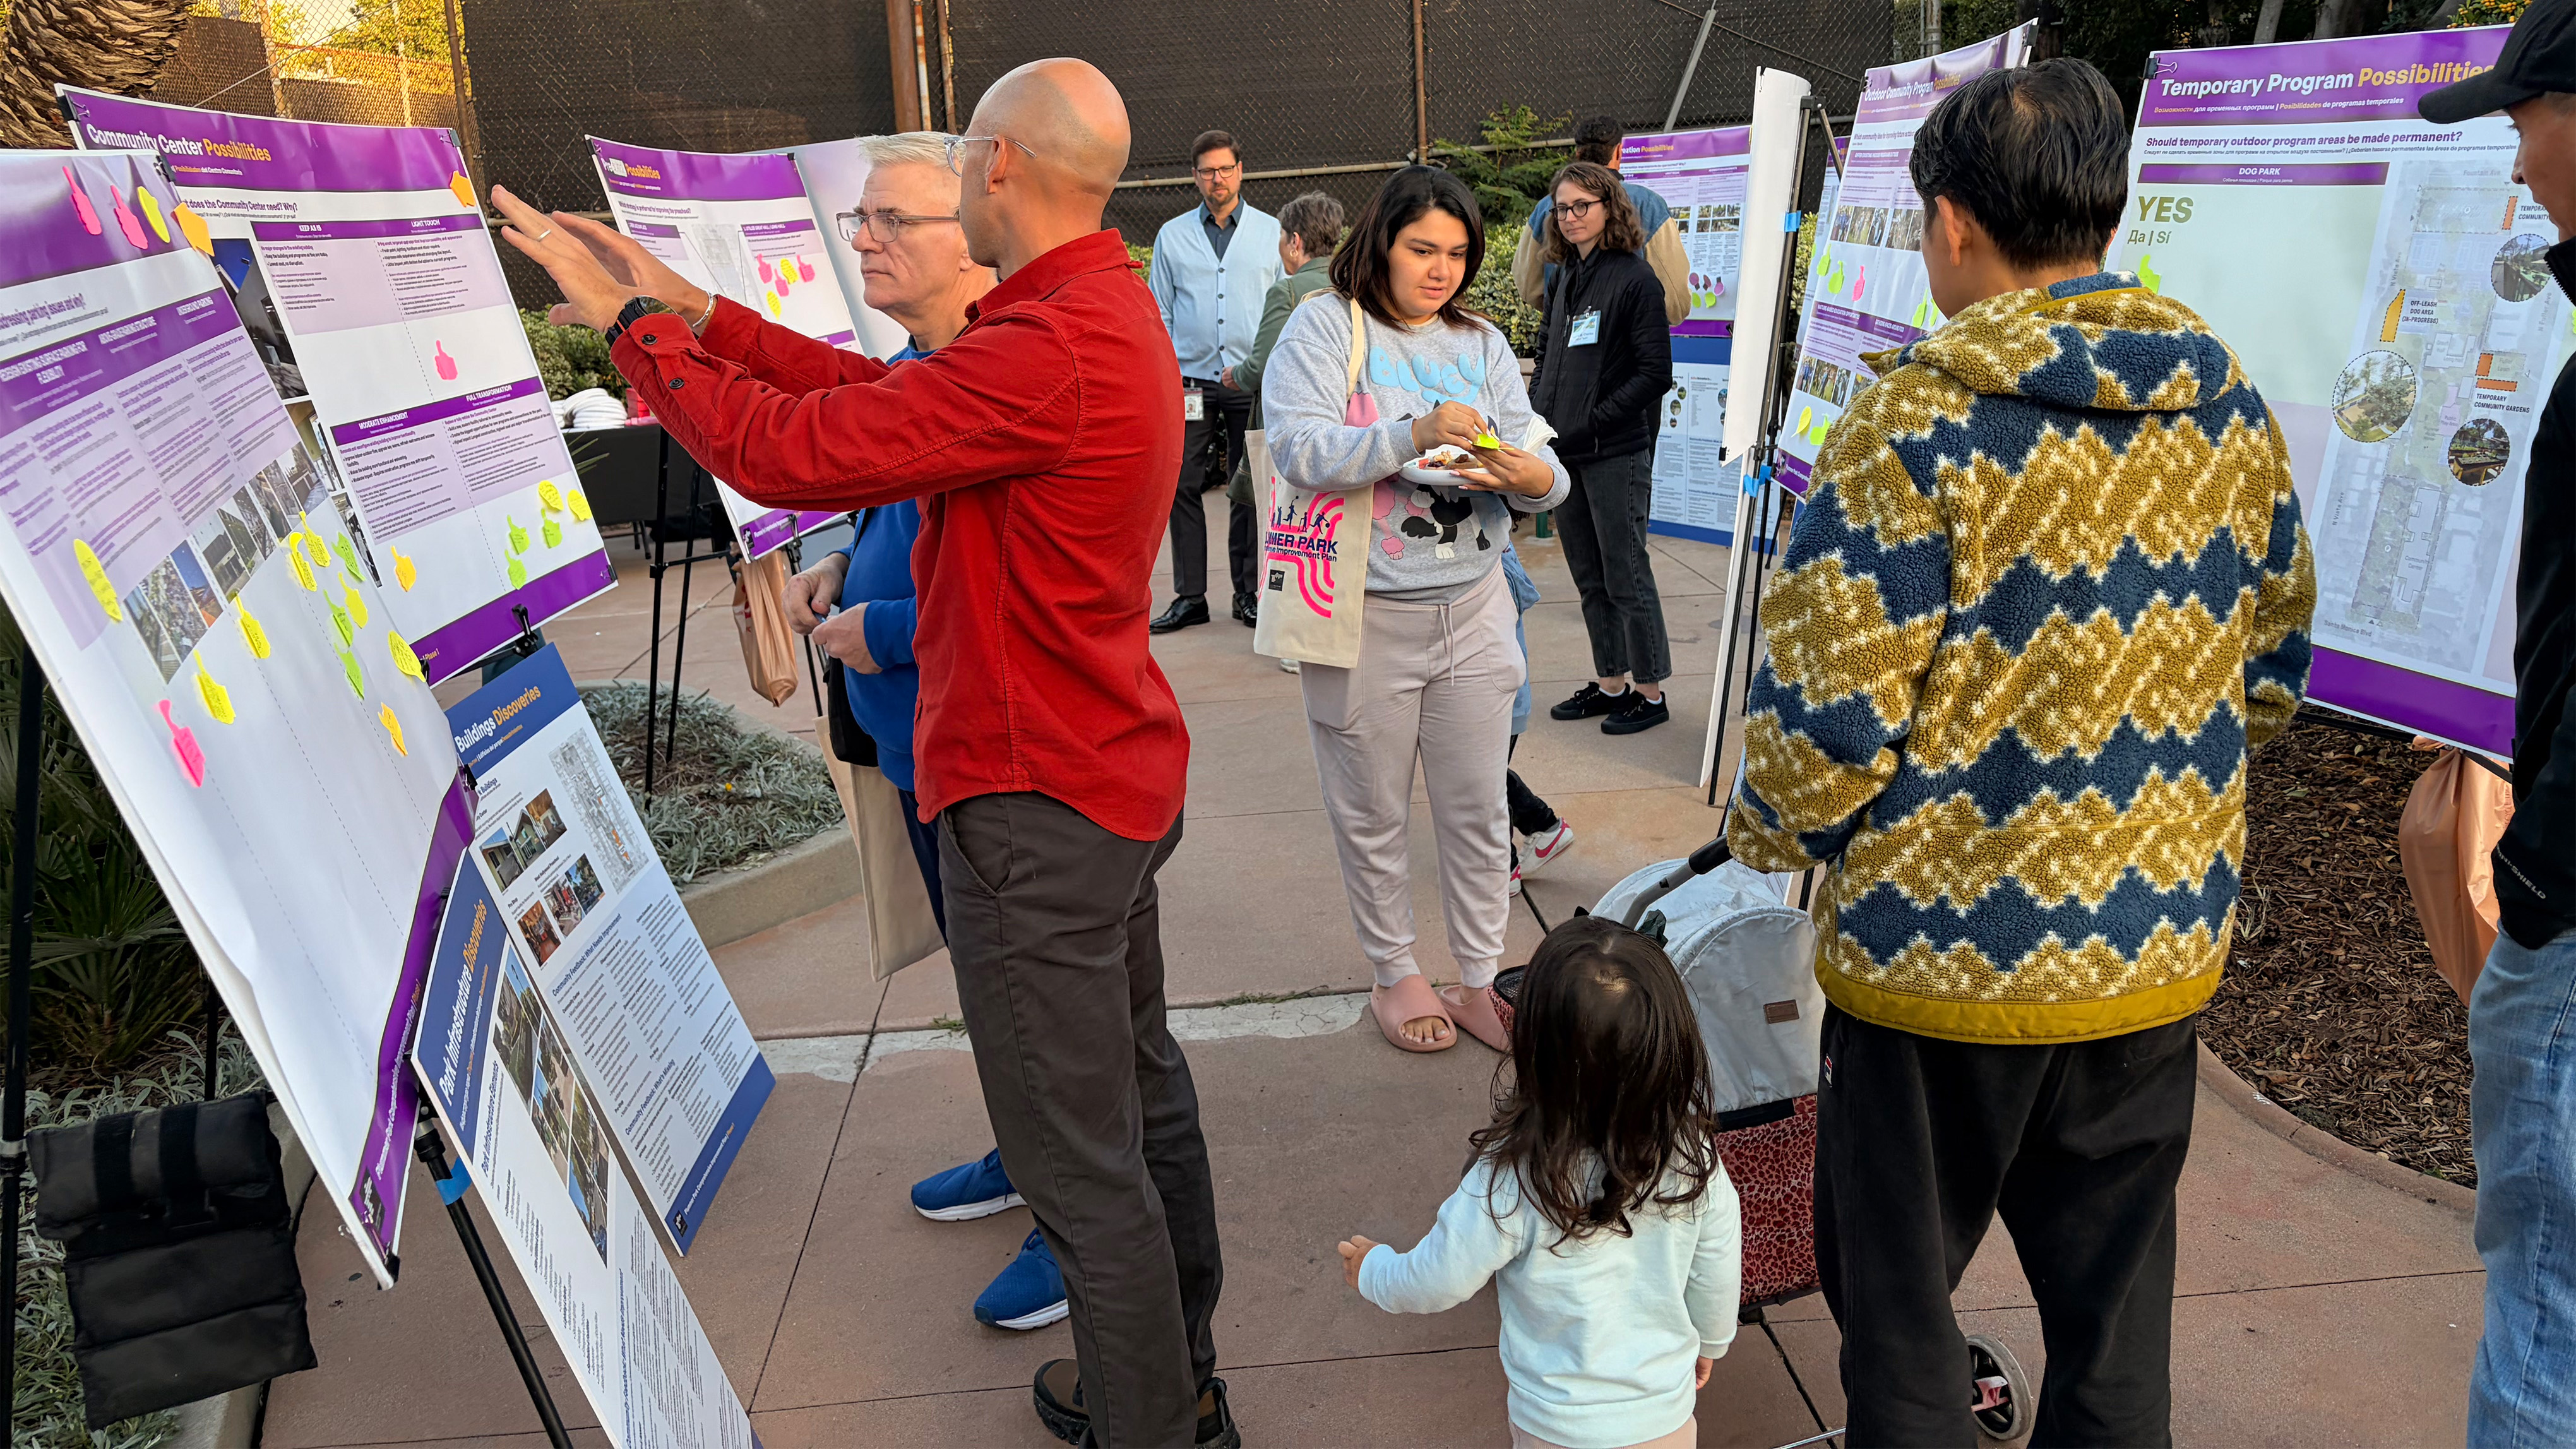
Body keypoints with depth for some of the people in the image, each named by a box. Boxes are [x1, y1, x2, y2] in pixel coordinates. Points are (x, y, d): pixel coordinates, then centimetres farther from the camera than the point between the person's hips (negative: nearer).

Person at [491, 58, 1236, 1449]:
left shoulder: (1045, 354, -26)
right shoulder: (1110, 314, 9)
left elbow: (791, 451, -23)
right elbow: (885, 391, 12)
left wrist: (631, 321, -7)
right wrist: (700, 310, 11)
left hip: (1039, 806, -11)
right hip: (1119, 773, 11)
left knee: (1078, 1153, 3)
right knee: (1138, 1079, 22)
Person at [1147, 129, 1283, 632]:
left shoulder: (1271, 233, 8)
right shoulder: (1173, 236, 10)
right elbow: (1159, 313, 12)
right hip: (1190, 379, 1)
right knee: (1183, 486, -2)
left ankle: (1249, 592, 12)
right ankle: (1190, 596, 5)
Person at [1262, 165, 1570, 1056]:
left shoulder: (1482, 344, 10)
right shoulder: (1325, 327, -5)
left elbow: (1534, 461, 4)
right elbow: (1298, 451, -19)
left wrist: (1538, 479, -20)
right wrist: (1415, 434, -29)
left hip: (1471, 610, 4)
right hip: (1362, 617, -4)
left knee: (1477, 811, 10)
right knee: (1373, 816, 10)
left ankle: (1480, 981, 25)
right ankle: (1395, 975, 29)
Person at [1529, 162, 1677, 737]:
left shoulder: (1634, 278, -9)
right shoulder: (1564, 279, 12)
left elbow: (1655, 375, -13)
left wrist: (1591, 422, -17)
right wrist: (1536, 416, 4)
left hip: (1616, 454, -7)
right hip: (1562, 453, 7)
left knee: (1626, 576, -1)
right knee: (1589, 578, 14)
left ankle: (1650, 691, 11)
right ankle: (1610, 684, 26)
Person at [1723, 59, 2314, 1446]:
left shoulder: (1919, 420, -18)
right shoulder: (2229, 404, 2)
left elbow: (1829, 714, -19)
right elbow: (2272, 668, 11)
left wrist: (1763, 832, 1)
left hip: (1944, 952, -6)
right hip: (2158, 943, 6)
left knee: (1896, 1294, 15)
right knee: (2115, 1305, 22)